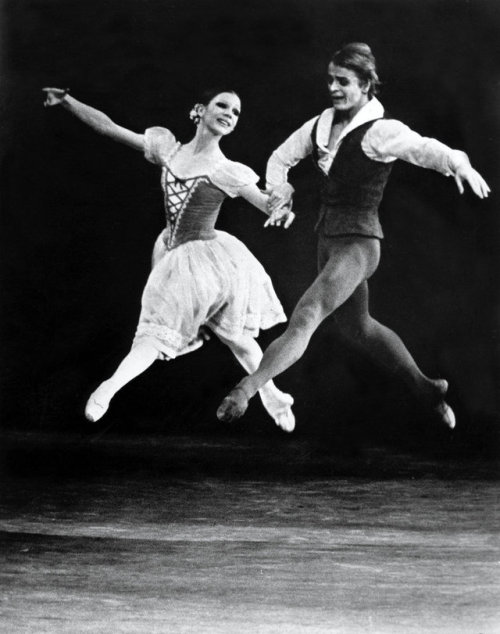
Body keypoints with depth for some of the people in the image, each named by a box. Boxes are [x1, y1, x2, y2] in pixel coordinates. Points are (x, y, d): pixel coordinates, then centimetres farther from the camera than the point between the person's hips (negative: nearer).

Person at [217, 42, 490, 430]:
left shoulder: (380, 132, -16)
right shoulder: (322, 124, 4)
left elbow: (425, 149, -31)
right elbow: (281, 157, 15)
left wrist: (458, 163, -50)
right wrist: (280, 188, -3)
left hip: (358, 242, -9)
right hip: (328, 238, 9)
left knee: (305, 316, -21)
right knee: (356, 327, 21)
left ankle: (246, 389, -23)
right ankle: (427, 390, 37)